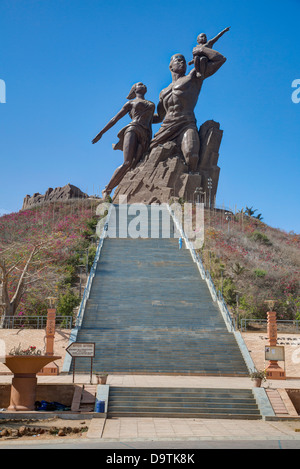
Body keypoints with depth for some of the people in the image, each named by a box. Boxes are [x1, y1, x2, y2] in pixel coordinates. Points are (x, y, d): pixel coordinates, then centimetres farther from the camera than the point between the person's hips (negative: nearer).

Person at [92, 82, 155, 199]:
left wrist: (150, 143, 18)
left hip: (144, 138, 4)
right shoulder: (130, 103, 21)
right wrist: (101, 133, 15)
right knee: (127, 163, -24)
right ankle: (106, 189, -13)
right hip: (132, 129, -4)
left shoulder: (152, 105, 33)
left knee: (132, 167, -17)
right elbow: (115, 119, 19)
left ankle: (109, 190, -12)